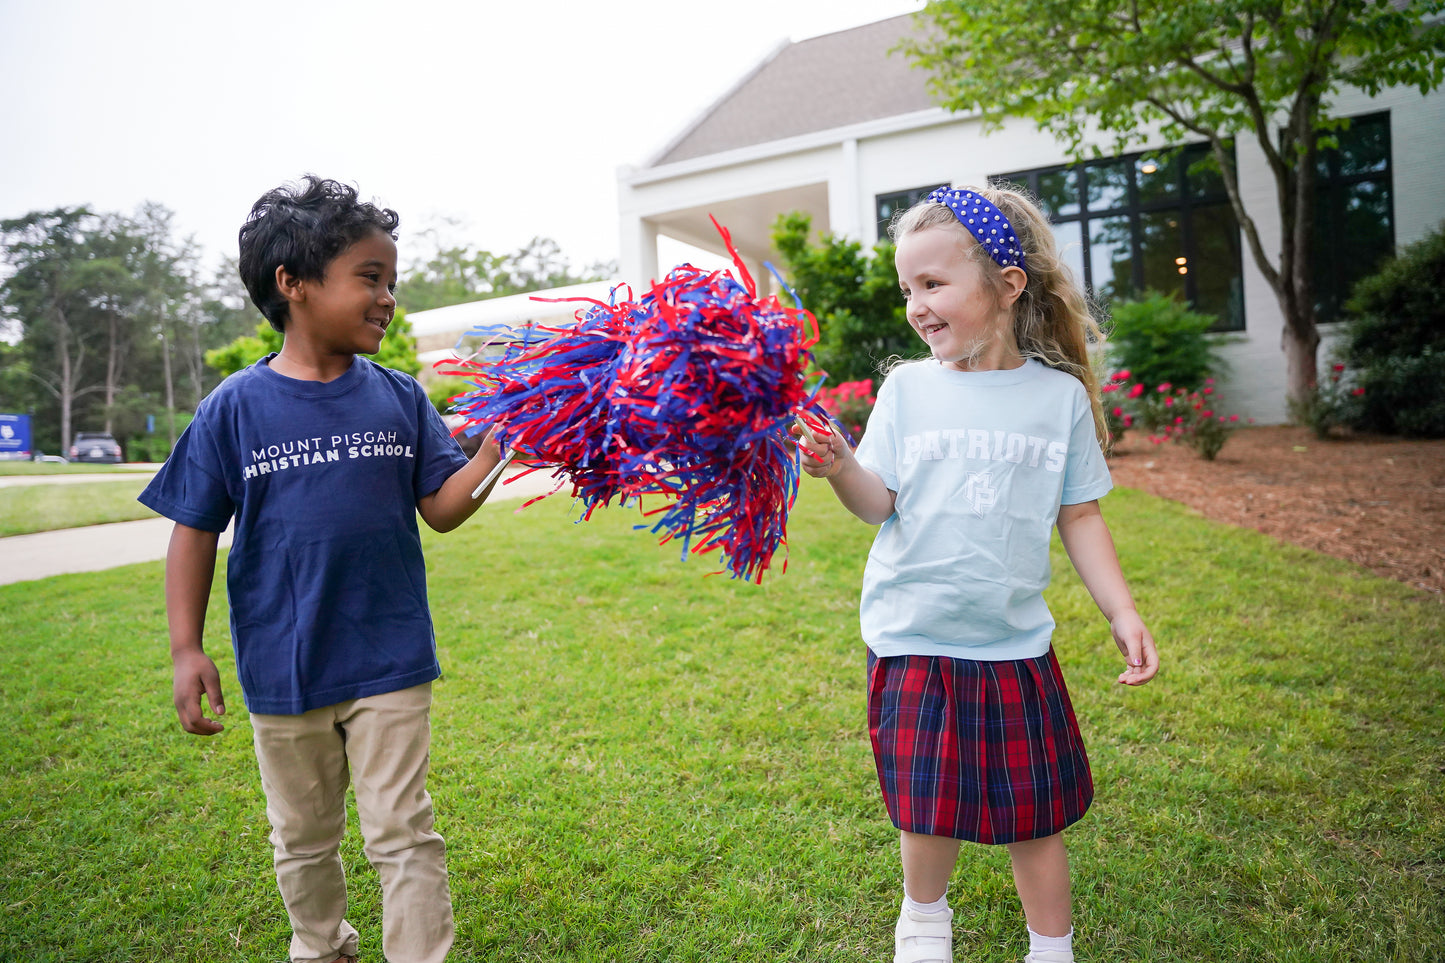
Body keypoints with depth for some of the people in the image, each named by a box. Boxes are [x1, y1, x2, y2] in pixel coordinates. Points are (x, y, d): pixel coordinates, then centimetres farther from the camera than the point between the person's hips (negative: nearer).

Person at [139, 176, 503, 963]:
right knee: (303, 839, 21)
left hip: (389, 663, 0)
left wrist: (495, 450, -21)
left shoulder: (399, 398, -4)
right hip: (281, 669, 1)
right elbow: (195, 531, -1)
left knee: (403, 836, 6)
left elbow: (441, 508, -5)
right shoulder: (235, 408, -7)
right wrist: (185, 649, -3)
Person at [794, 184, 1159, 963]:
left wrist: (1122, 613, 1)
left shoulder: (1060, 396, 0)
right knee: (930, 807, 10)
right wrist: (840, 468, -26)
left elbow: (1079, 516, 6)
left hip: (1015, 642, 1)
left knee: (1034, 810, 10)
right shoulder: (907, 387, -1)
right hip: (913, 639, 0)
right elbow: (880, 503, -7)